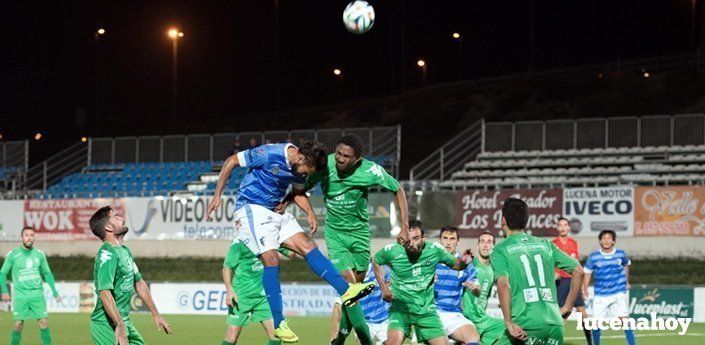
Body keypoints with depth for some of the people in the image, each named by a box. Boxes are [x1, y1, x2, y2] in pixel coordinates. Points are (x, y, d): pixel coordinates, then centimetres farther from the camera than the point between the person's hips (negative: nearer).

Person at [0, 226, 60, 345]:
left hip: (37, 295, 2)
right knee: (18, 325, -3)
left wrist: (55, 292, 11)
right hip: (20, 295, -2)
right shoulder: (13, 255, -2)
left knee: (44, 322, -5)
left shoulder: (39, 254, 6)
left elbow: (47, 274, 15)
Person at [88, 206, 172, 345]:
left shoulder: (125, 251, 14)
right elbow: (105, 292, -26)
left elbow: (139, 283, 24)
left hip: (125, 321, 10)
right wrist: (120, 326, -31)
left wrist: (155, 314, 26)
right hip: (107, 324, -10)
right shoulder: (107, 254, -17)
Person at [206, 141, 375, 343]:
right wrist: (217, 196, -12)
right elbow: (231, 161, -12)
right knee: (271, 259, -19)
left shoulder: (301, 167, 1)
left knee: (307, 246, -7)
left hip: (275, 211, 7)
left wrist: (310, 213, 2)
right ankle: (278, 324, -16)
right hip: (250, 208, -7)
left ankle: (346, 290, -12)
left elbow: (298, 192, 21)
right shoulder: (269, 154, -21)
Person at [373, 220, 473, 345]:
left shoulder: (434, 249, -9)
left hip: (426, 310, 3)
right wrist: (384, 288, 1)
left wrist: (463, 261, -15)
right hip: (400, 308, -2)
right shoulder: (392, 250, -13)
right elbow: (376, 262, 8)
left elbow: (454, 264, 8)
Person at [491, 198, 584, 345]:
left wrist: (509, 323, -13)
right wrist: (567, 307, 19)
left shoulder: (500, 250, 4)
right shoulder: (546, 245, 18)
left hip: (527, 323, -4)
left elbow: (503, 284, -13)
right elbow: (578, 271, 15)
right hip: (555, 322, 4)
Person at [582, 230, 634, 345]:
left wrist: (626, 282, 29)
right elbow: (587, 272, 3)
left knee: (624, 320, -12)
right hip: (600, 296, 0)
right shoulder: (593, 257, -5)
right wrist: (585, 289, -7)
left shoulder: (621, 254, -1)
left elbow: (626, 265, 20)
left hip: (618, 294, 0)